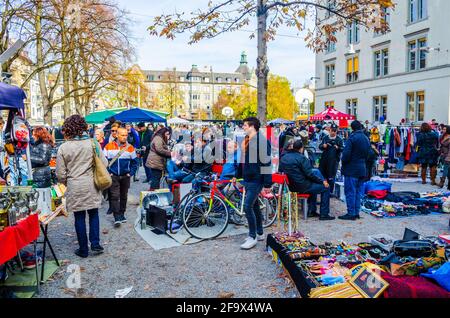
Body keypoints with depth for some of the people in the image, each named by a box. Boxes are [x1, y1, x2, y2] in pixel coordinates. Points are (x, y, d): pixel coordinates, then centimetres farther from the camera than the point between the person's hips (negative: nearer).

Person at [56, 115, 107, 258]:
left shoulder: (63, 148, -7)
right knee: (93, 214, 17)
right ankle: (95, 244, 13)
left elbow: (60, 174, -3)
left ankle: (83, 249, 19)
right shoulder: (93, 143, -7)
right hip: (91, 185, 1)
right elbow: (104, 163, -3)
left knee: (79, 217, 10)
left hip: (74, 187, -1)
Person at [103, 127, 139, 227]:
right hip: (113, 176, -2)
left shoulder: (130, 148, 0)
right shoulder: (109, 147, -5)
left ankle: (122, 214, 26)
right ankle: (117, 218, -5)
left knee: (124, 196, 12)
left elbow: (134, 162, 8)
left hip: (125, 176, 2)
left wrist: (131, 173, -1)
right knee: (115, 196, -7)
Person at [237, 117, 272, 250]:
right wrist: (237, 175, 19)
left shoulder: (261, 140, -16)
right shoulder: (246, 140, 11)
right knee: (254, 206, 16)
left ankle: (253, 237, 3)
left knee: (248, 206, -11)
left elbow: (267, 163, -18)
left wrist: (268, 184, -18)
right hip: (247, 179, 9)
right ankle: (260, 233, 29)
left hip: (256, 180, -9)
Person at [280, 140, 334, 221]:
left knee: (314, 183, 32)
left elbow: (281, 171, 16)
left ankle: (311, 211, 31)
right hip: (302, 187, -9)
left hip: (290, 186, 9)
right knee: (325, 187, 5)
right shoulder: (301, 158, -16)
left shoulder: (283, 157, 7)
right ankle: (324, 214, 7)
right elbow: (309, 174, -18)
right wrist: (322, 181, -6)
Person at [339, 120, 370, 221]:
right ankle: (356, 212, 18)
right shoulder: (366, 139, 11)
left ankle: (351, 213, 1)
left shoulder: (352, 137, -14)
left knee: (350, 192, -2)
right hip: (362, 169, 8)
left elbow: (346, 153, -18)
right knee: (358, 192, 13)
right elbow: (368, 154, 15)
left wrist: (344, 163, -3)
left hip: (351, 169, -8)